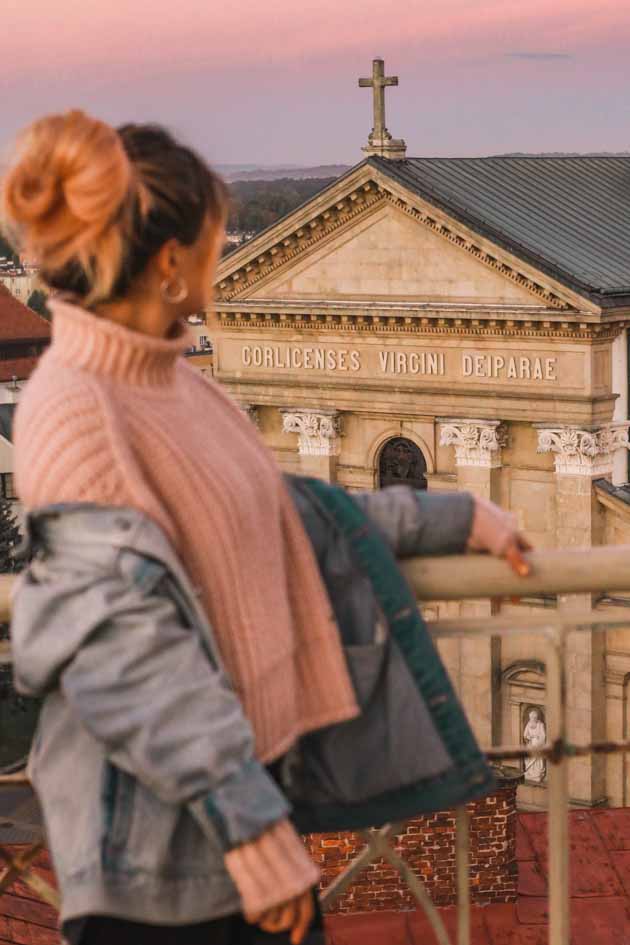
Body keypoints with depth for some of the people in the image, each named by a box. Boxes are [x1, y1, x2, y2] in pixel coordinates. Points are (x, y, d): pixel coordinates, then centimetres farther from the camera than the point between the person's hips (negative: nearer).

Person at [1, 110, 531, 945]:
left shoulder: (173, 381, 6)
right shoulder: (73, 413, -21)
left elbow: (284, 507, 18)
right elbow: (126, 658, -25)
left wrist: (460, 517, 24)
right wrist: (252, 830, -24)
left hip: (247, 766, 9)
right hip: (163, 813, -9)